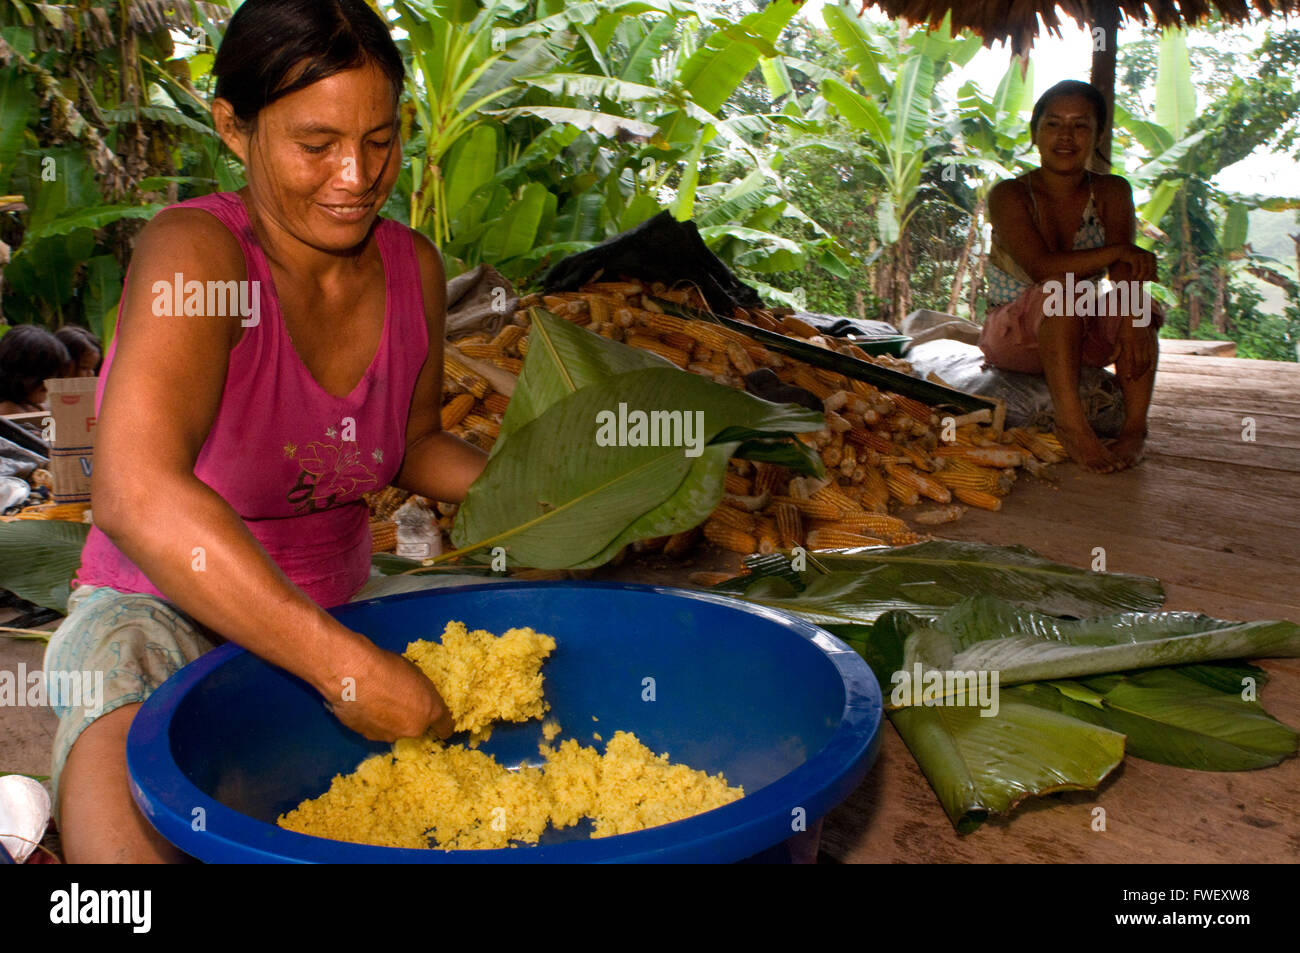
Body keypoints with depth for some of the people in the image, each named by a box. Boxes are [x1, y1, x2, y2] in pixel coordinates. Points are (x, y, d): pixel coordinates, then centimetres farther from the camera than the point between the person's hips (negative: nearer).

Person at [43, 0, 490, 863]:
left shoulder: (413, 268, -5)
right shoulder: (197, 252, -23)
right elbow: (136, 497, -39)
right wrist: (345, 666, -42)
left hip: (338, 613, 6)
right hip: (160, 612, -5)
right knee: (124, 766, -34)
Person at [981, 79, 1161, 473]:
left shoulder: (1111, 193, 1)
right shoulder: (1010, 196, -10)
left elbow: (1127, 270, -15)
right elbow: (1041, 267, -26)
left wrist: (1134, 322, -34)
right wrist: (1116, 251, -26)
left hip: (1080, 337, 4)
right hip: (1014, 337, -4)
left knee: (1136, 301, -25)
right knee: (1062, 290, -33)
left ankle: (1136, 426, -29)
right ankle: (1069, 421, -38)